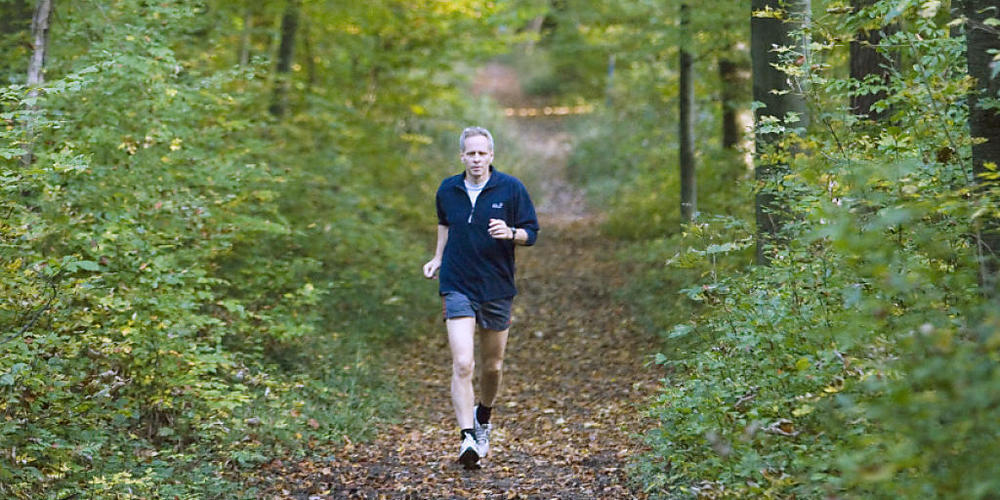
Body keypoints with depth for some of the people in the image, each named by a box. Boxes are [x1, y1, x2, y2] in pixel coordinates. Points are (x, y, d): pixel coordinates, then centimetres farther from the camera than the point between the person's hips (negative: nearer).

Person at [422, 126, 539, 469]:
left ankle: (483, 418, 41)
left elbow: (531, 234, -1)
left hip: (497, 289, 1)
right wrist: (438, 258, 16)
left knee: (493, 366, 13)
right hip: (458, 288, 0)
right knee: (463, 364, -16)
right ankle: (467, 438, -18)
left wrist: (510, 233, -21)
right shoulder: (447, 191, 3)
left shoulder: (511, 189, -4)